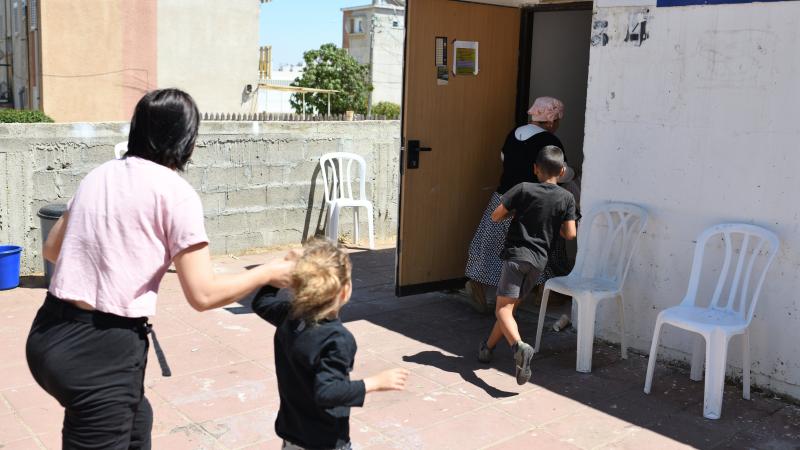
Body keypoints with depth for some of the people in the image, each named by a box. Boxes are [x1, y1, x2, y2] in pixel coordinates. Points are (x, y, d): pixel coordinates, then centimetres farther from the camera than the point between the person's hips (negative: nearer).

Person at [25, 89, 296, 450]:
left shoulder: (100, 174, 9)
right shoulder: (175, 191, -11)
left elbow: (52, 249, 23)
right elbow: (203, 295, -13)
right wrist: (269, 273, 1)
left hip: (50, 336, 8)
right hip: (101, 350, -7)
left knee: (135, 420, 29)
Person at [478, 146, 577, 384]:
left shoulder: (523, 189, -6)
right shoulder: (567, 198, 1)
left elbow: (496, 216, -5)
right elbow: (570, 234, -1)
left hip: (517, 254, -4)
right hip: (539, 260, 4)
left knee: (503, 308, -9)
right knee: (510, 306, 18)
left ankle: (519, 347, -34)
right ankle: (488, 347, 29)